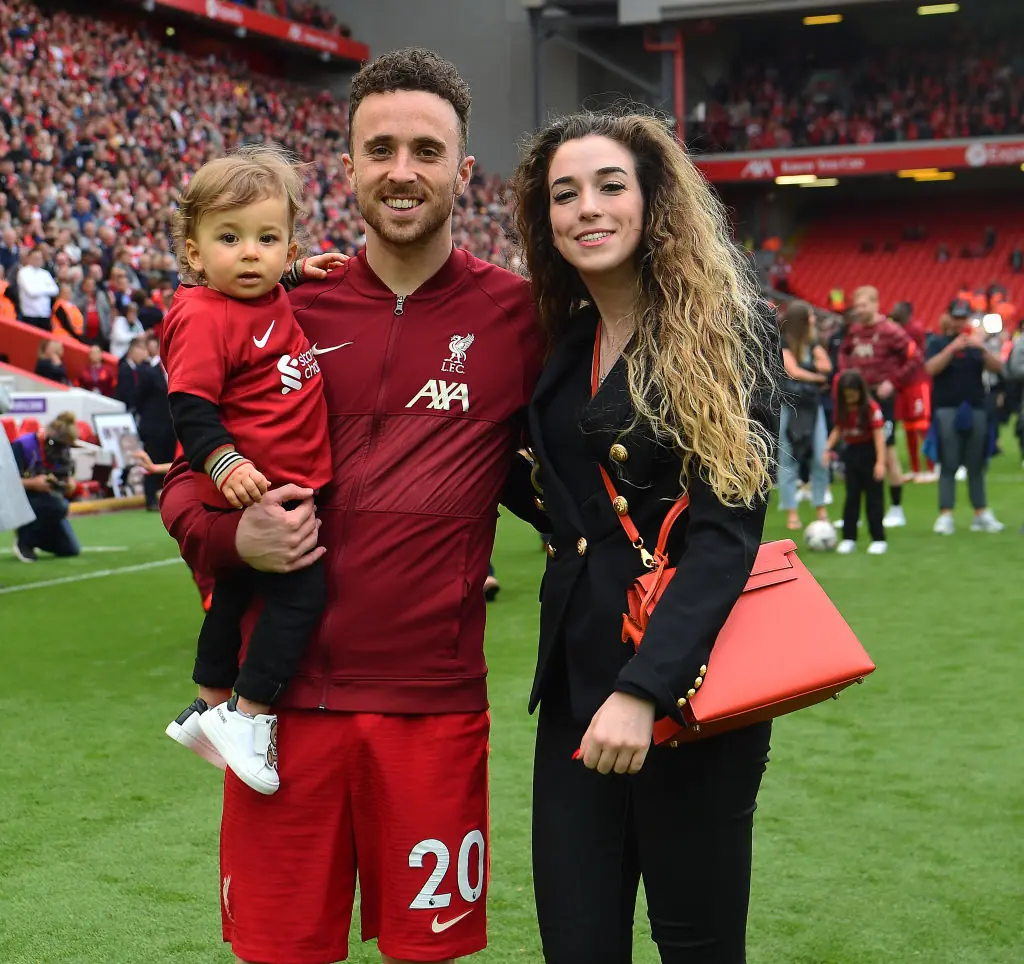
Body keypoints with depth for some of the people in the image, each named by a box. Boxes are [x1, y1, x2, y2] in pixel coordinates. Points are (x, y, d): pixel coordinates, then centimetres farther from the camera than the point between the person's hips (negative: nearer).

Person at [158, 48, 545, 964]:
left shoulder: (515, 313, -1)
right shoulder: (289, 306, 3)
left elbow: (537, 465, 12)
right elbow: (185, 475, 10)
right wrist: (227, 534, -10)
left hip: (432, 700, -1)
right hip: (282, 691, 1)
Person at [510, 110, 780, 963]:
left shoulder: (730, 331, -7)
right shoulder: (559, 343, 10)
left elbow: (728, 529, -15)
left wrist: (644, 688, -25)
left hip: (689, 683, -5)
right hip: (576, 677, 5)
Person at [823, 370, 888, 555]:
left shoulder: (871, 408, -17)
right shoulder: (842, 409, 1)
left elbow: (879, 435, -19)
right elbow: (838, 430, 13)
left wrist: (880, 462, -24)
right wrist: (828, 448, 0)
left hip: (869, 452, -5)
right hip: (851, 453, 5)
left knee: (873, 497, 0)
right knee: (851, 497, 9)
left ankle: (878, 539, 7)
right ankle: (848, 538, 13)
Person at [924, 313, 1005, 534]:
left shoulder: (975, 343, 14)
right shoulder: (938, 343, 6)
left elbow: (998, 367, 2)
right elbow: (931, 368, -11)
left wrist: (983, 349, -15)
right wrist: (952, 348, -20)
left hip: (976, 408, 3)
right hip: (947, 409, -3)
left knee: (976, 465, 6)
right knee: (948, 464, -6)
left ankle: (982, 514, 12)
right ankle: (945, 516, -7)